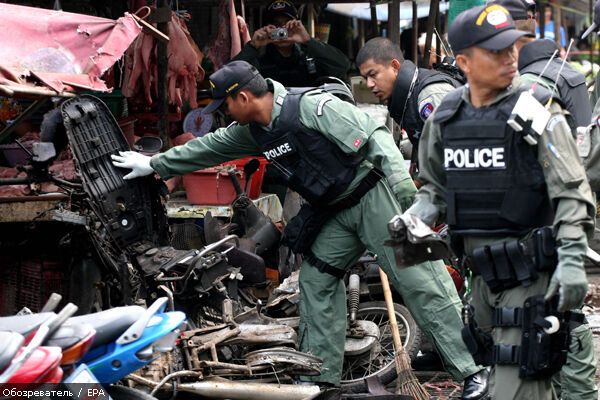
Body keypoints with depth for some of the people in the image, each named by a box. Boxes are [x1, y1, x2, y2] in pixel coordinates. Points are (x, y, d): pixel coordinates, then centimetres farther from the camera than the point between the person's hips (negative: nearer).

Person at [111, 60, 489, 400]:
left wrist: (408, 196, -32)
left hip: (374, 195, -9)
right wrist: (154, 164, 29)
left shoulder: (311, 106, -21)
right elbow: (210, 147, 23)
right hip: (336, 212, 9)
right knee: (316, 279, 7)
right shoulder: (255, 131, 7)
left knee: (421, 283, -11)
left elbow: (375, 138, -24)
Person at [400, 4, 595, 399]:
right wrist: (413, 219, -1)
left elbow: (571, 192, -11)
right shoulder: (444, 117, 6)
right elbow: (435, 187, 19)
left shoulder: (536, 111, -9)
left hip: (532, 273, -6)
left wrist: (572, 259, -21)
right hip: (483, 273, 6)